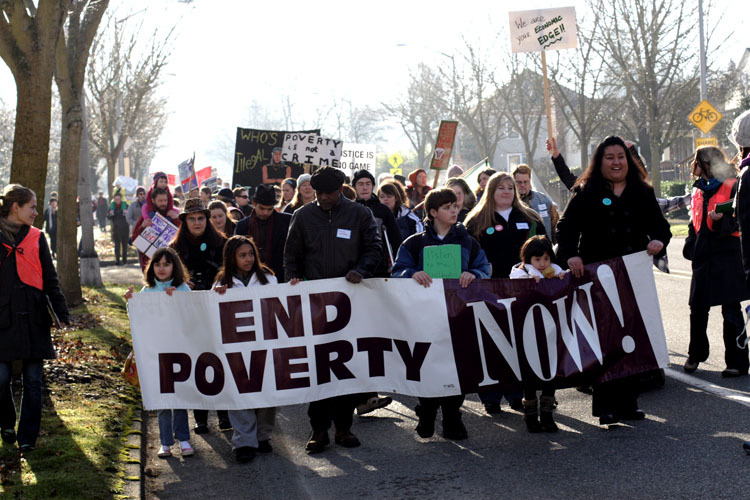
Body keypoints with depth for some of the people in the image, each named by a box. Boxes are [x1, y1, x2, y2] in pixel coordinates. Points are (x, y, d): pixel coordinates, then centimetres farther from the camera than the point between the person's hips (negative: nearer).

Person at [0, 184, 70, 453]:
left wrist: (63, 315, 1)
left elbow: (50, 280, 8)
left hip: (33, 319, 2)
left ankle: (27, 437, 11)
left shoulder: (36, 238, 8)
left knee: (33, 381, 2)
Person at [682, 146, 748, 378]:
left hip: (727, 256, -6)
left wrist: (721, 220, -25)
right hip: (703, 257, 6)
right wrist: (690, 246, 12)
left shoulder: (731, 187, -4)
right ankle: (696, 354, 26)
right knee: (697, 308, 9)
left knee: (731, 310, -4)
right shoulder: (698, 190, 17)